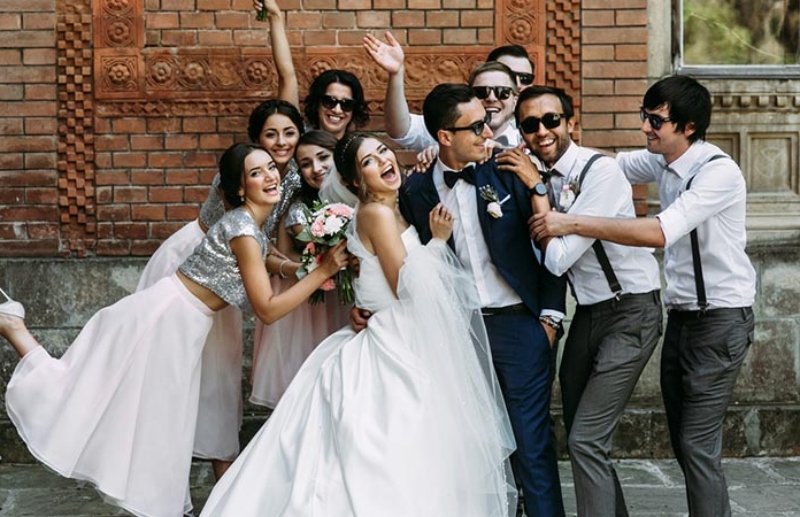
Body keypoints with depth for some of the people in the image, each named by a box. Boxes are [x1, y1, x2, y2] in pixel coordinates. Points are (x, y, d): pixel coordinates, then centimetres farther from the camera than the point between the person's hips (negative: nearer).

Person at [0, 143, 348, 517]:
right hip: (168, 317, -10)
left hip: (181, 321, 10)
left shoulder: (250, 224, 6)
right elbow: (267, 309, -20)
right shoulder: (244, 231, -22)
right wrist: (324, 270, -20)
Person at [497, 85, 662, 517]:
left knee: (586, 440, -12)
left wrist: (537, 187, -19)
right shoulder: (541, 175, 2)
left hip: (630, 314, -8)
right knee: (578, 436, 16)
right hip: (587, 313, 8)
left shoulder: (601, 171, -21)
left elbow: (558, 258, -24)